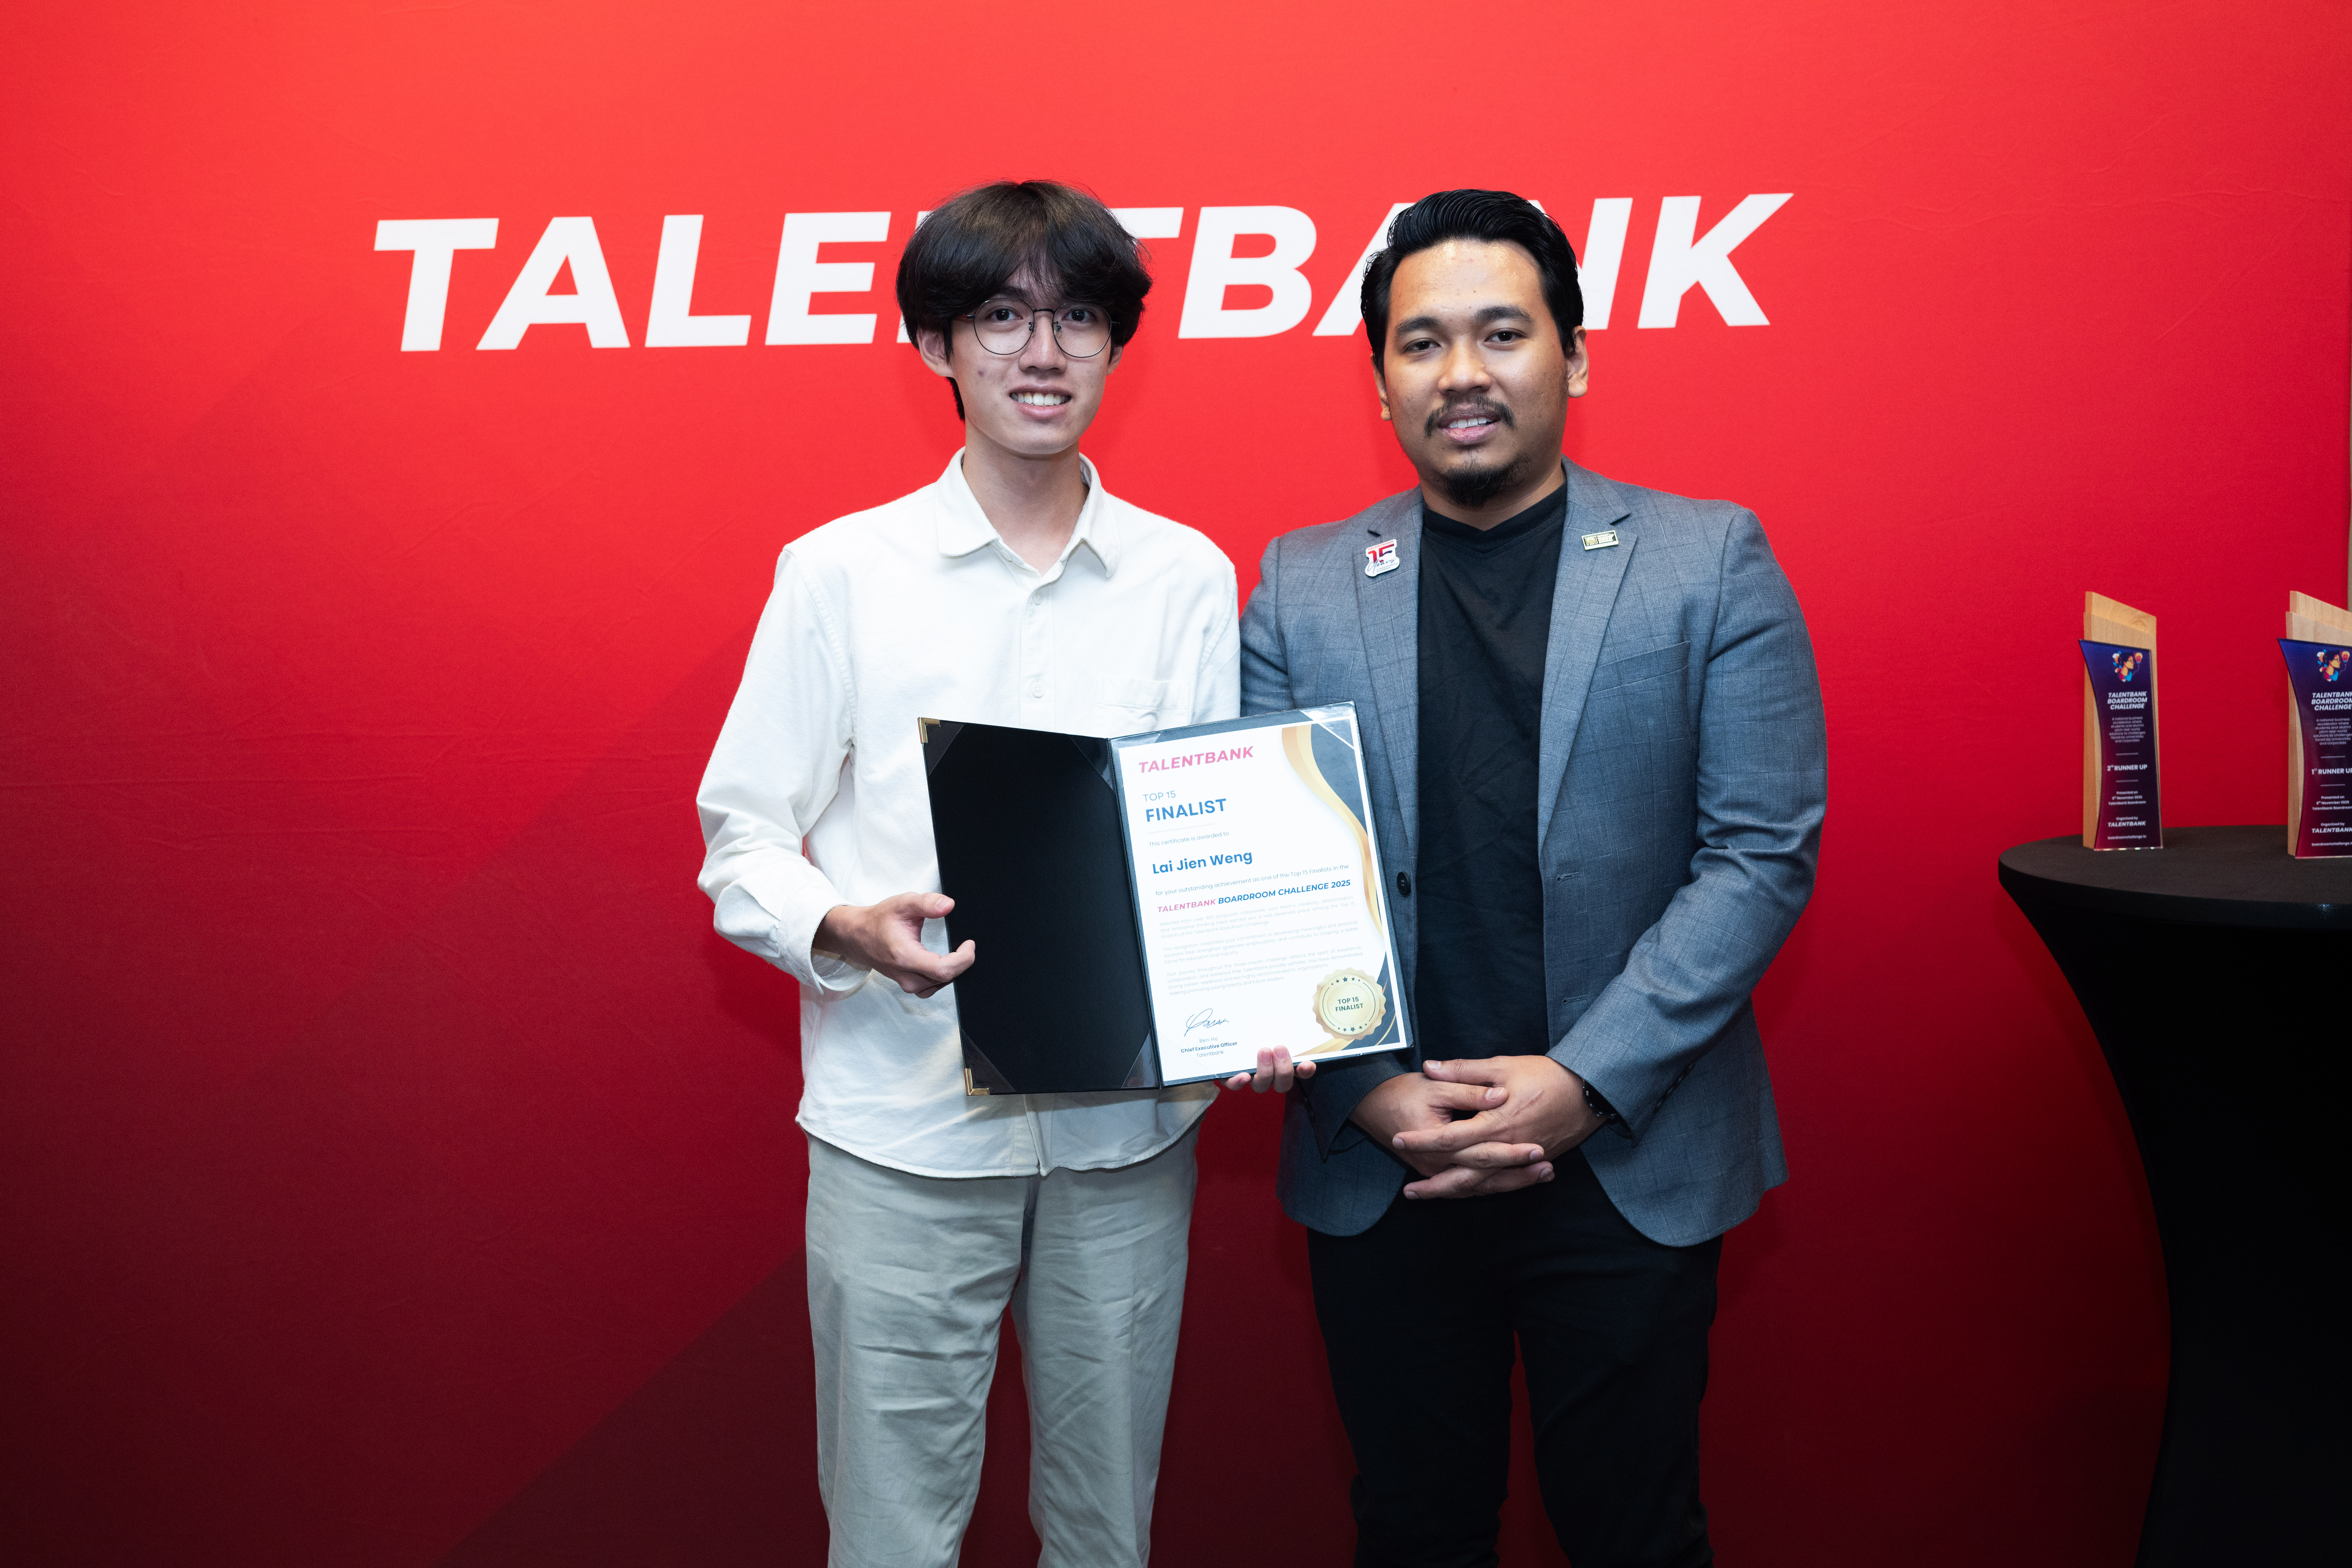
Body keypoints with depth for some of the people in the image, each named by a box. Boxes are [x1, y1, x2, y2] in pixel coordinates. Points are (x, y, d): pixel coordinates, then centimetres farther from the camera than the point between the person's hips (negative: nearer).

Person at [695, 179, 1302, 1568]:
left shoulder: (1187, 578, 7)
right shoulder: (840, 573, 1)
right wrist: (845, 928, -19)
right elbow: (743, 839, 2)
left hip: (1128, 1126, 2)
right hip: (902, 1126, -2)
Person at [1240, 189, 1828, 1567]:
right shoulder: (1299, 588, 4)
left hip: (1631, 1166, -1)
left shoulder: (1712, 561, -1)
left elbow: (1765, 852, -7)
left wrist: (1584, 1080, -15)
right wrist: (1372, 1093, -11)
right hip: (1379, 1171, 2)